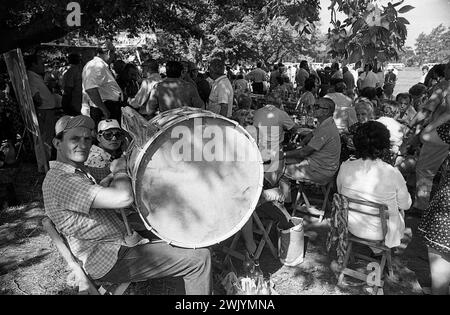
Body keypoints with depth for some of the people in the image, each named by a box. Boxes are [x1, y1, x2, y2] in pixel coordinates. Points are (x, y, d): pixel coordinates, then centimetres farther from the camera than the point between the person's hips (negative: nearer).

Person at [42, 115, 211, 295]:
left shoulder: (80, 170, 12)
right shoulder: (59, 180, -22)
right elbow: (124, 198, -32)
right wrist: (119, 170, -13)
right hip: (109, 262, -10)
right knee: (199, 258, -12)